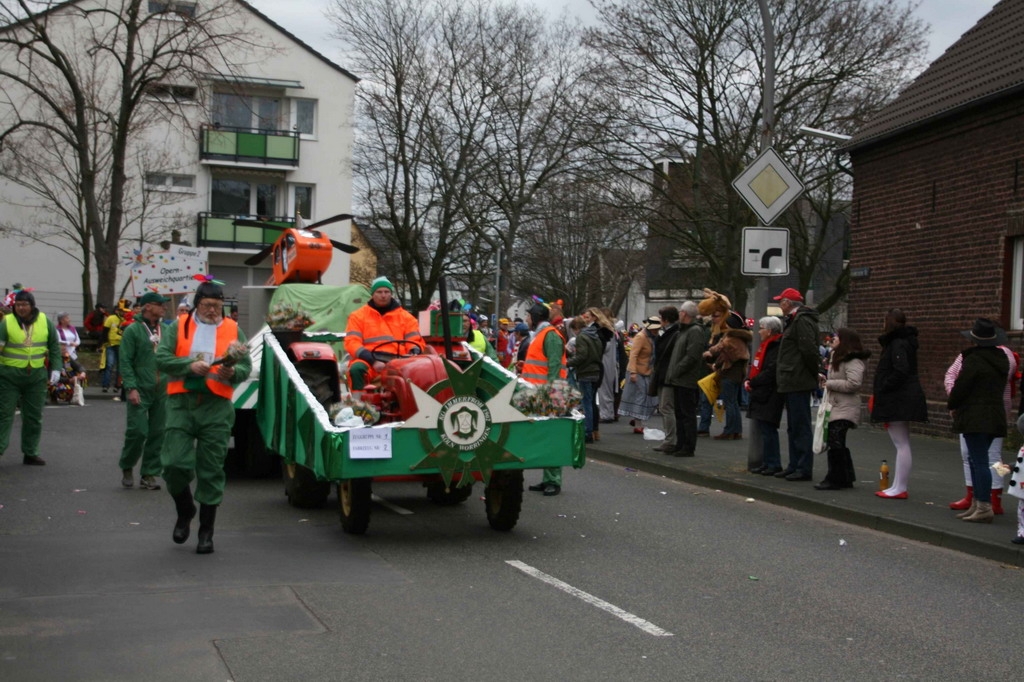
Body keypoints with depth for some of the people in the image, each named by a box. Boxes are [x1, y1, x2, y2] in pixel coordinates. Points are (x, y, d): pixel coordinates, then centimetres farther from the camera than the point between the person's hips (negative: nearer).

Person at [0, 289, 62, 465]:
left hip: (37, 376, 3)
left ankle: (30, 453, 19)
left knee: (34, 416, 9)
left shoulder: (45, 321, 2)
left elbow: (54, 346, 9)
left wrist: (56, 368, 3)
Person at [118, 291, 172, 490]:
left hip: (162, 391, 5)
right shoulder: (133, 330, -4)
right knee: (137, 431, -7)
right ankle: (126, 467, 17)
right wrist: (131, 388, -15)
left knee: (157, 433, 4)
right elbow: (125, 362, -8)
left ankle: (148, 474, 12)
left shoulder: (166, 330, 11)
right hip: (140, 391, -5)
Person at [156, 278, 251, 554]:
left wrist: (232, 372, -17)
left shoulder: (233, 330, 10)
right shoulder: (178, 327, 9)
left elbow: (246, 367, 4)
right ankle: (185, 512, 23)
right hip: (181, 403, 0)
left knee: (211, 471, 2)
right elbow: (161, 358, -2)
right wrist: (189, 365, -17)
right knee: (174, 463, -7)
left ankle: (206, 532, 13)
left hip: (217, 406, 0)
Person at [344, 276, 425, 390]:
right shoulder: (358, 316, 13)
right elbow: (352, 343, 2)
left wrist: (413, 355, -13)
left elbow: (416, 342, 14)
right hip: (368, 362, -1)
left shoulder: (405, 317, 19)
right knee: (357, 369, -35)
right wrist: (373, 361, -14)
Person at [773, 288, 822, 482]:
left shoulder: (802, 320, -15)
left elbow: (809, 349, -22)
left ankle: (804, 468, -5)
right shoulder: (794, 320, 18)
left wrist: (816, 372, -13)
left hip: (798, 383, -11)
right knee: (793, 427, 15)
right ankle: (794, 466, 22)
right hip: (792, 382, 11)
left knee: (800, 426, -8)